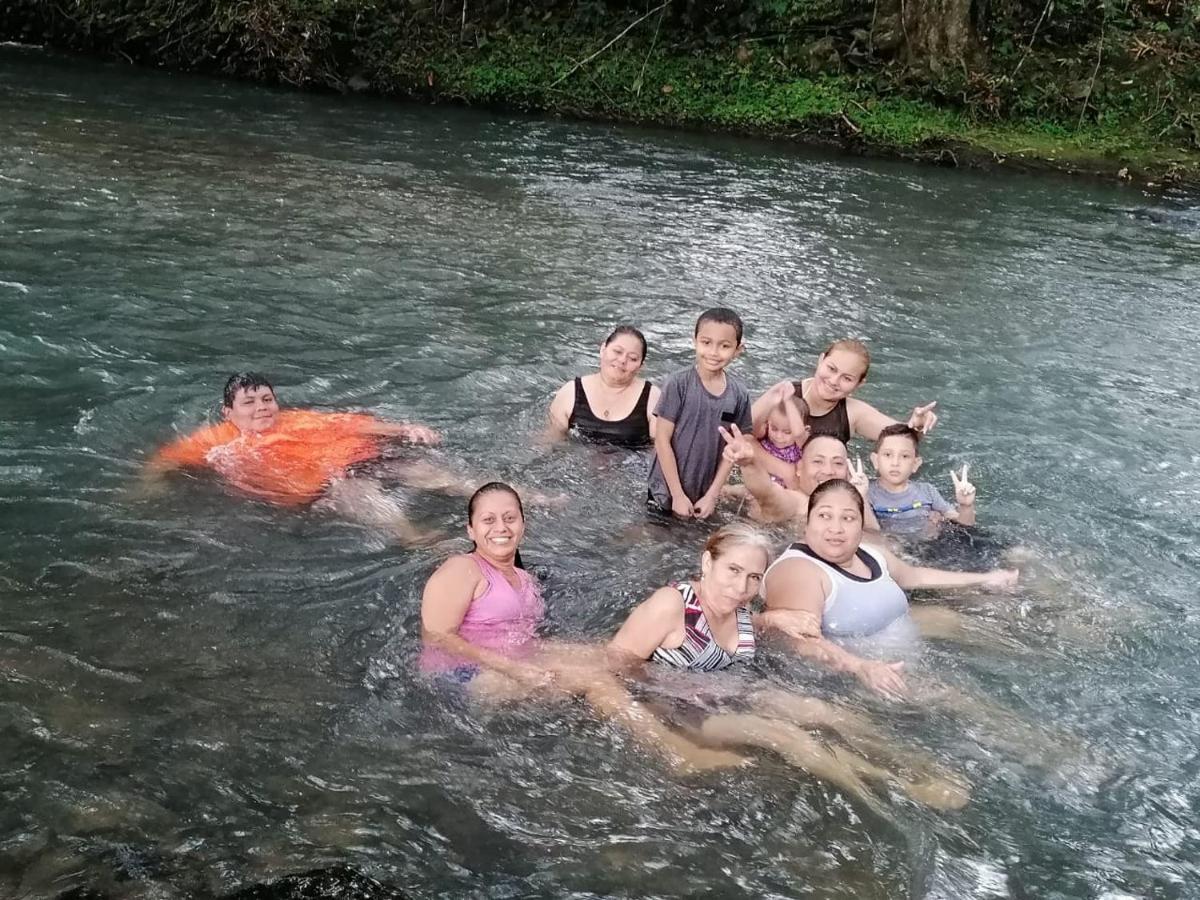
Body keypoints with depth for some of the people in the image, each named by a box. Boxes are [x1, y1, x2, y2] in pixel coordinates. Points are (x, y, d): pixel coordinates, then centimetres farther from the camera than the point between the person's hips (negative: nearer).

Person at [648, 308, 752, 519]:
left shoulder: (739, 395, -5)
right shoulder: (678, 384, -13)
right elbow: (662, 440, -12)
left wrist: (712, 495, -4)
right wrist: (678, 495, -12)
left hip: (704, 498, 2)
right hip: (666, 494, -2)